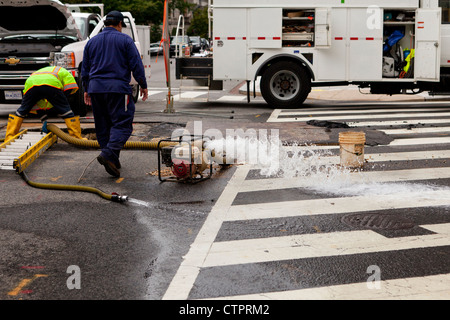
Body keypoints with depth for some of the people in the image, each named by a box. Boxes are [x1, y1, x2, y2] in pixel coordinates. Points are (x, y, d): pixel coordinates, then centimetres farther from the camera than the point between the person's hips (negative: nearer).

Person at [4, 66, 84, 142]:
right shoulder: (63, 72, 36)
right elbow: (71, 88, 16)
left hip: (30, 84, 4)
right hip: (51, 84, -4)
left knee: (21, 111, 23)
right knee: (66, 111, 11)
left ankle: (9, 138, 19)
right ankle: (77, 138, 9)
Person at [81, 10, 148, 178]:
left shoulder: (92, 41, 15)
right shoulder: (125, 40, 1)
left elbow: (85, 68, 18)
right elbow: (136, 65, -3)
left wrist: (86, 90, 25)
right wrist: (143, 86, 4)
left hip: (96, 88, 5)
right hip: (118, 88, -5)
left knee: (103, 126, 11)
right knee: (122, 123, -7)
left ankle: (113, 161, 13)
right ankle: (108, 154, -26)